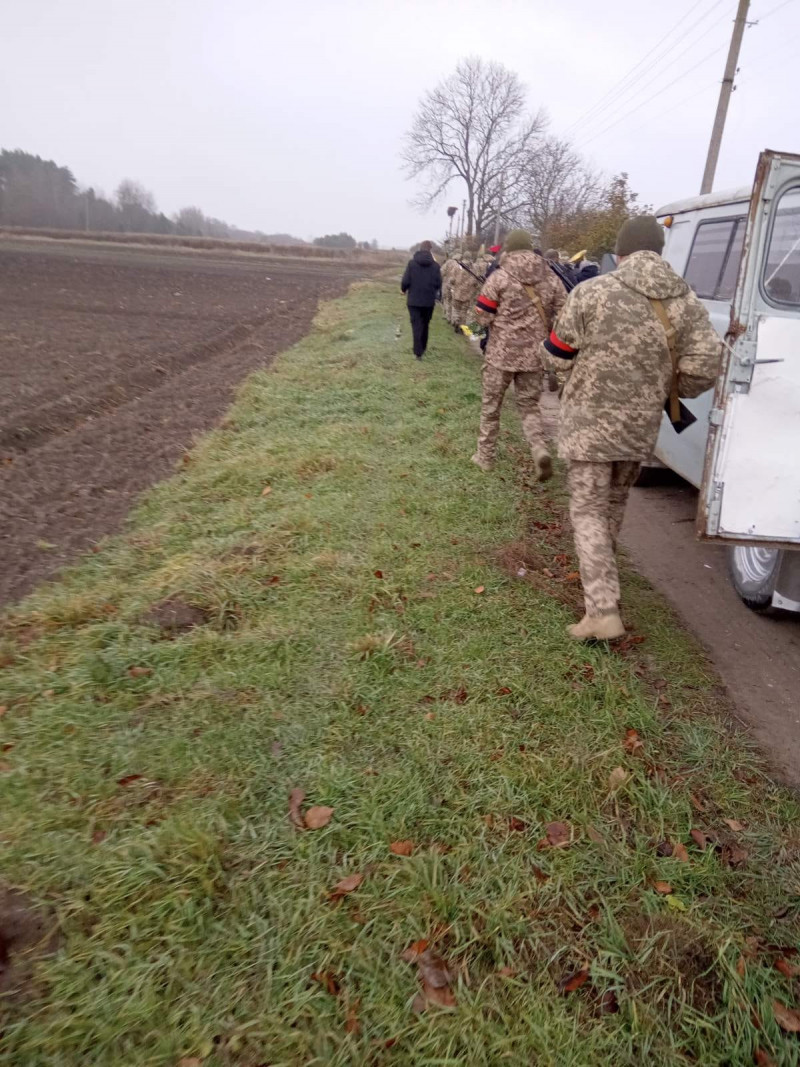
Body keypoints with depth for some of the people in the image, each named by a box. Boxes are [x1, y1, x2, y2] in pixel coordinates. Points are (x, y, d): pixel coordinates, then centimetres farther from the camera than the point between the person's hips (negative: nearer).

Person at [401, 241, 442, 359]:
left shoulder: (412, 262, -8)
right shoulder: (435, 265, -4)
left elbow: (406, 281, -10)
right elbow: (438, 284, -3)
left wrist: (403, 289, 11)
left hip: (414, 300, -2)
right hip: (429, 301, 2)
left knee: (416, 325, 1)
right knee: (425, 325, 18)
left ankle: (418, 352, -4)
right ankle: (422, 348, 29)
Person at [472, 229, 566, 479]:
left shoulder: (500, 277, -9)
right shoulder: (550, 278, 4)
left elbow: (483, 316, -7)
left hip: (502, 352, -3)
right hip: (534, 354, 3)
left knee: (491, 405, 13)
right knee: (529, 405, 15)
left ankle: (485, 456, 22)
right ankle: (540, 450, -8)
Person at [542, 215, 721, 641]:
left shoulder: (591, 292, -11)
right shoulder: (685, 302, 1)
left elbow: (557, 357, -6)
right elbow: (704, 366, -4)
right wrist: (667, 390, 15)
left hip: (590, 420, -4)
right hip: (640, 425, 5)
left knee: (588, 509, 0)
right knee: (615, 502, 24)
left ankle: (603, 610, -10)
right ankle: (601, 574, 44)